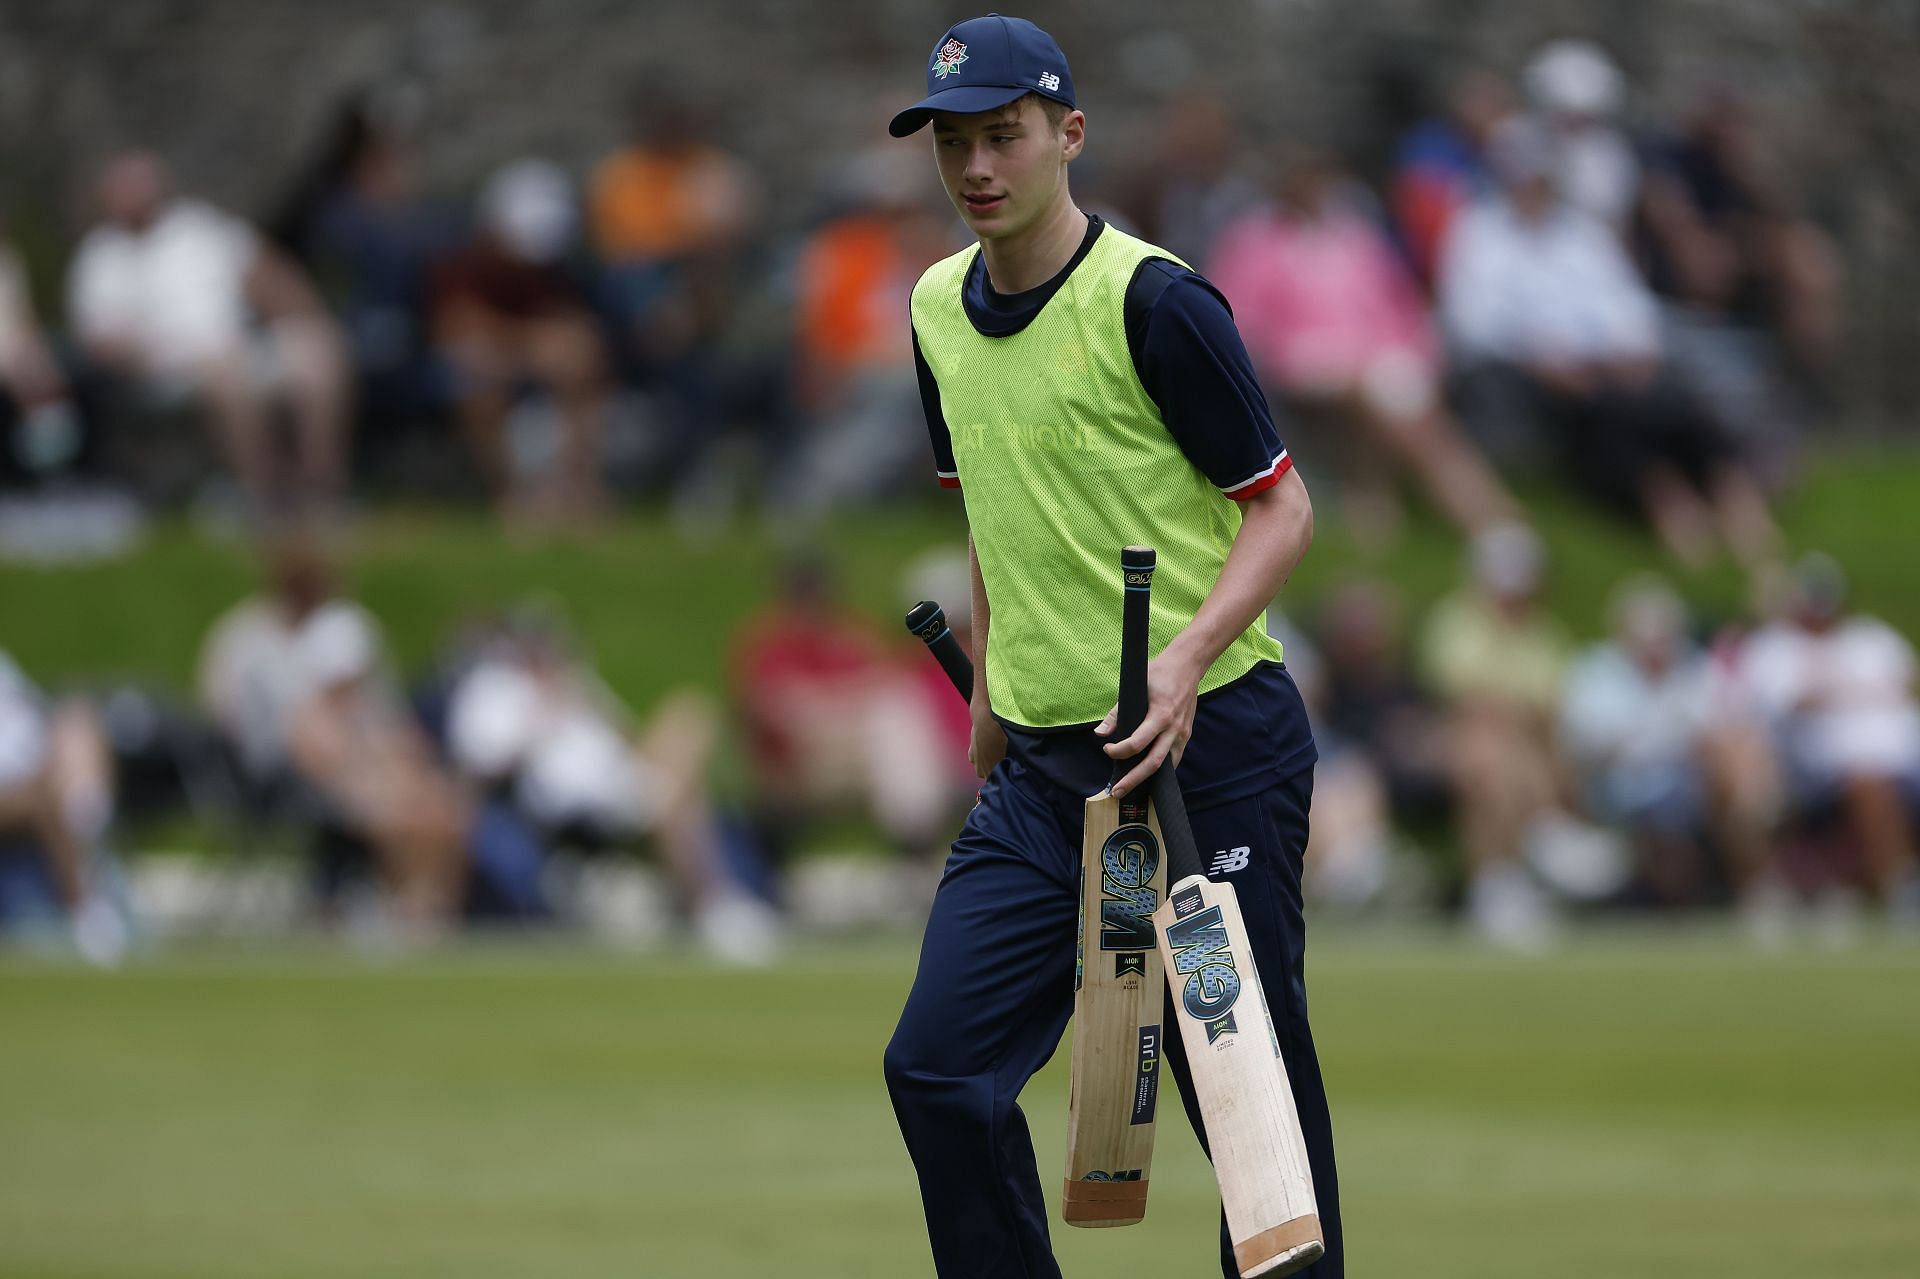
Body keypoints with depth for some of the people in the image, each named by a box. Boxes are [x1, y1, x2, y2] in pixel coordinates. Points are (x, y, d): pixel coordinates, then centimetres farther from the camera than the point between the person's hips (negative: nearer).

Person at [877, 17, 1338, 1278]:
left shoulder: (1154, 301, -12)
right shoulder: (941, 310, 9)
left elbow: (1282, 507, -10)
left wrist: (1188, 658, -24)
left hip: (1213, 749, -6)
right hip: (1043, 769, 7)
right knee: (940, 1066, -3)